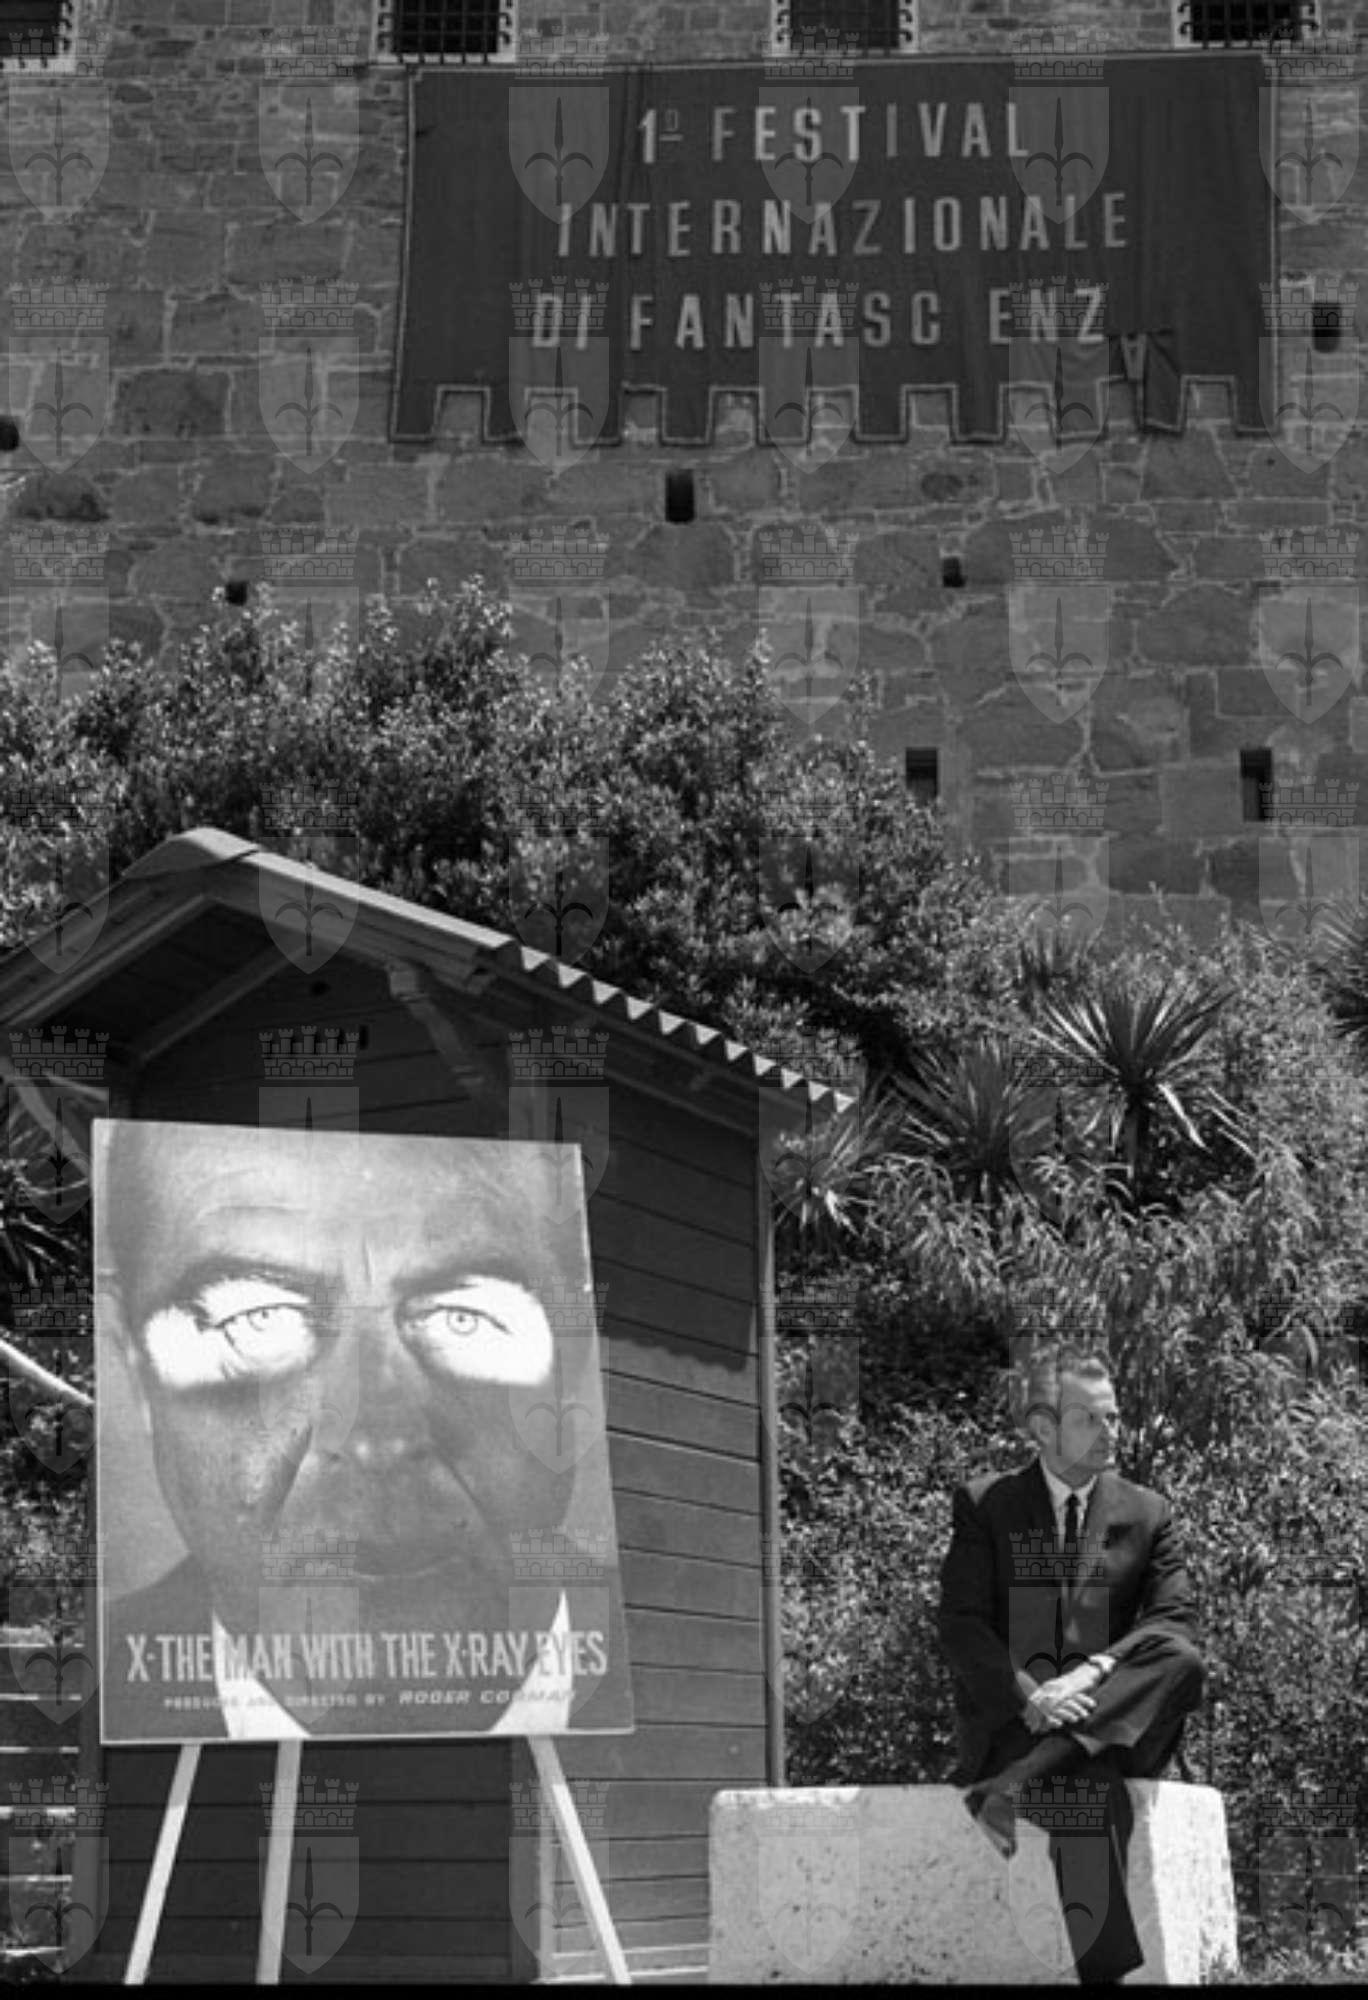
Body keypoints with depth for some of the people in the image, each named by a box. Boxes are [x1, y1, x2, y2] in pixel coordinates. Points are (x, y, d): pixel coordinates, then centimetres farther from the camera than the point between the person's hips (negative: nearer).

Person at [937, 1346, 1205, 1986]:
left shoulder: (1147, 1514, 11)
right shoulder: (984, 1506, 5)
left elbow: (1176, 1623, -1)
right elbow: (960, 1625, -3)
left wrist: (1092, 1672, -19)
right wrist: (1028, 1697, -20)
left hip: (1115, 1715, 2)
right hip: (1007, 1717, -2)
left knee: (1182, 1664, -29)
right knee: (1087, 1788, -33)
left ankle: (1012, 1789, -35)